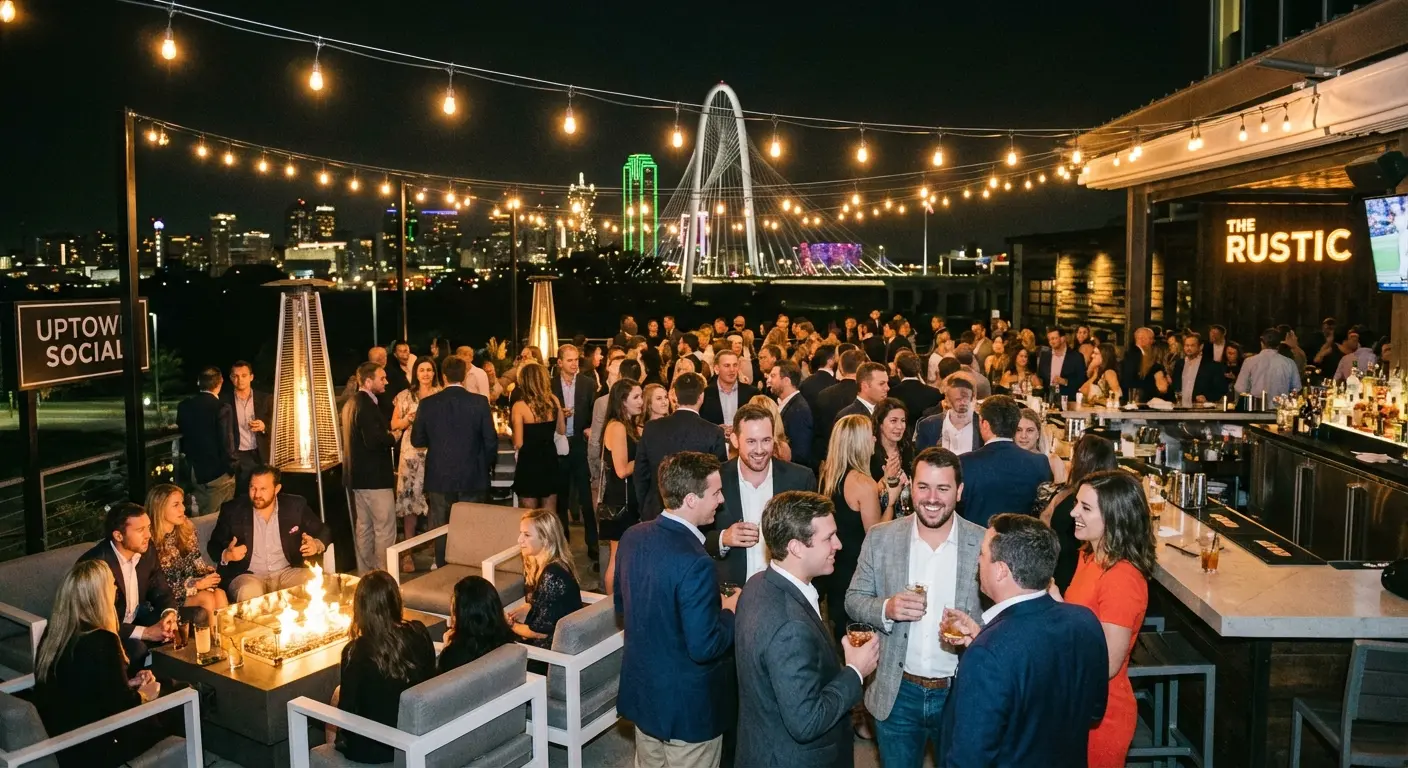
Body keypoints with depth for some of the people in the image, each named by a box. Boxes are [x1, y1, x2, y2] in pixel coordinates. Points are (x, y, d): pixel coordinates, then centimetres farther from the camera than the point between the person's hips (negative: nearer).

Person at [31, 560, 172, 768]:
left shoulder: (54, 631, -1)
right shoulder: (102, 641, -25)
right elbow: (120, 706, -18)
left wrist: (128, 682, 8)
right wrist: (143, 695, 1)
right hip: (88, 750, -8)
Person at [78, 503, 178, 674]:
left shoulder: (147, 550, -7)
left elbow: (162, 591, 3)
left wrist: (169, 614, -20)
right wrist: (145, 632, -30)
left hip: (134, 620, 6)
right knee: (135, 648, -31)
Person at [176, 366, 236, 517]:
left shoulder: (184, 406, 0)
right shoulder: (222, 409, -19)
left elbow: (182, 435, 10)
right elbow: (227, 443, -18)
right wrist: (231, 469, -6)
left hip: (195, 471, 6)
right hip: (218, 472, -6)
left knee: (199, 517, 17)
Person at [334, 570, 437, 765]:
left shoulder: (356, 651, -25)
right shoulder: (419, 632, -12)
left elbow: (347, 708, -14)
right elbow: (429, 680, 3)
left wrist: (342, 739, 7)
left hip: (373, 748, -4)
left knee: (338, 694, 24)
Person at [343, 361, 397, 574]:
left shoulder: (352, 403, 13)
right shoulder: (366, 405, -18)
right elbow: (374, 441, -27)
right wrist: (394, 436, -10)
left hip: (359, 475, 10)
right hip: (375, 476, -10)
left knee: (364, 527, 15)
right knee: (385, 529, -4)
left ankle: (365, 573, 23)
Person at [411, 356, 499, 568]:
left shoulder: (427, 404, -6)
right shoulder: (479, 402, -9)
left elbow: (416, 440, 1)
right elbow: (490, 440, -8)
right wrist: (488, 464, 10)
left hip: (439, 477, 1)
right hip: (472, 477, -1)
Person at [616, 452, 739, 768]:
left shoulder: (633, 536, -5)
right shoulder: (694, 562, -29)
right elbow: (704, 647, -26)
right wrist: (730, 611, -8)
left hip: (641, 691, 7)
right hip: (687, 705, -7)